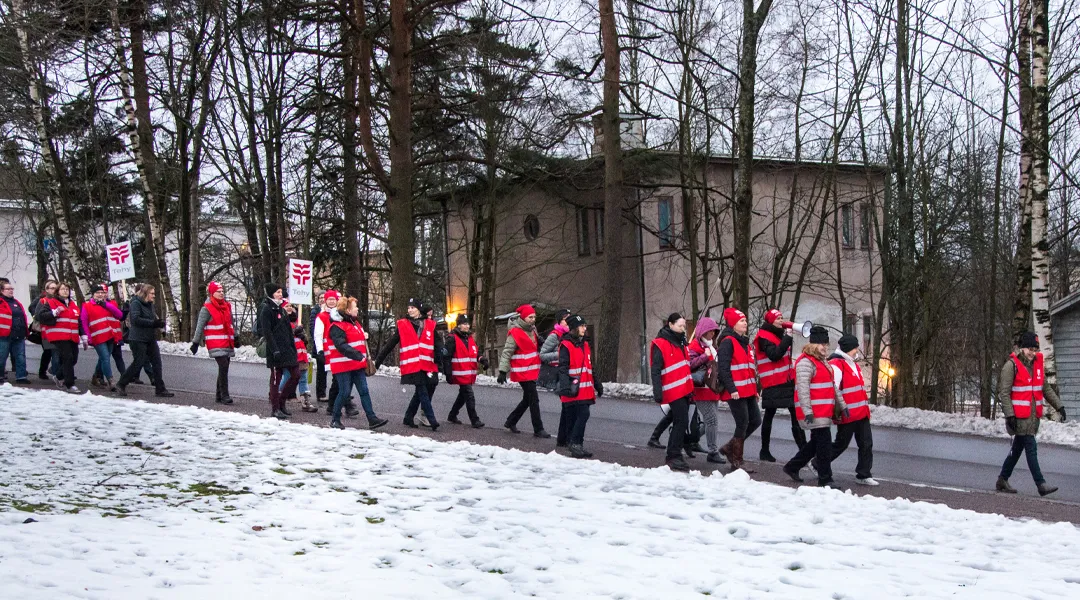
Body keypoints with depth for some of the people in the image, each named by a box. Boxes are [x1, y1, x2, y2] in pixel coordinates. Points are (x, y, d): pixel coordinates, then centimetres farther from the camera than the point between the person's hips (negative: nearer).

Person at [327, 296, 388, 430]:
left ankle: (372, 419, 2)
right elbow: (341, 345, -29)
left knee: (364, 391, 3)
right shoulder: (337, 327, -15)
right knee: (344, 392, -5)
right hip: (343, 366, -8)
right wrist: (357, 354, -37)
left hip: (358, 364, 8)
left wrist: (364, 337, 13)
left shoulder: (355, 323, 15)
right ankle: (335, 420, 11)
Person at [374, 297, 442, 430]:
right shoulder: (402, 325, 1)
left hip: (426, 365, 4)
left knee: (420, 392, 11)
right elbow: (390, 345, 3)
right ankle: (432, 421, -12)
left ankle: (408, 418, 25)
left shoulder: (430, 325, 8)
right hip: (411, 365, -4)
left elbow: (436, 346, 9)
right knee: (423, 392, -10)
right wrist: (378, 362, 1)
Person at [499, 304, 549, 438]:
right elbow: (506, 353, -15)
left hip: (532, 371, 9)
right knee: (534, 400, -7)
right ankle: (538, 429, -1)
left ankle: (511, 422, 31)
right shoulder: (515, 333, -14)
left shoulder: (532, 329, 11)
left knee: (527, 399, 17)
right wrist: (503, 371, -18)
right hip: (522, 373, -9)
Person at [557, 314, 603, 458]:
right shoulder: (566, 346, -7)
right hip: (574, 391, -8)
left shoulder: (584, 345, 19)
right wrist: (566, 387, -23)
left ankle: (575, 446, 12)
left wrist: (597, 385, 31)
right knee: (583, 414, -16)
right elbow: (563, 368, -14)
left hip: (585, 391, 8)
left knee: (573, 418, 10)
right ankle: (575, 444, -12)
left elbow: (590, 367, 28)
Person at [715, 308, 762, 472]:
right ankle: (737, 460, 7)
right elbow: (723, 368, -18)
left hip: (748, 390, 9)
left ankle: (730, 448, 23)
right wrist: (731, 389, -22)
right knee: (743, 423, -6)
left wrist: (755, 389, 21)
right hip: (735, 392, -9)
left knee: (755, 421, 8)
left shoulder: (744, 343, 18)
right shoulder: (728, 342, -11)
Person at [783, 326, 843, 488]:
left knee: (816, 442, 16)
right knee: (824, 443, -9)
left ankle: (792, 467, 29)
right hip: (814, 413, -10)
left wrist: (840, 404, 23)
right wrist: (807, 411, -24)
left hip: (824, 412, 10)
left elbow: (832, 386, 27)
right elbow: (802, 388, -20)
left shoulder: (822, 362, 20)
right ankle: (825, 479, -1)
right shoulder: (806, 362, -13)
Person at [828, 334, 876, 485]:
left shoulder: (853, 364, 18)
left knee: (866, 444, 5)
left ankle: (863, 475, 11)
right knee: (841, 444, 2)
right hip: (847, 415, -9)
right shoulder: (836, 365, -14)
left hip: (861, 413, 9)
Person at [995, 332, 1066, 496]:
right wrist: (1010, 415, -19)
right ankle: (1041, 484, -8)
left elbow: (1046, 388, 19)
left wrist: (1058, 405, 11)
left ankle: (1003, 480, 23)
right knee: (1031, 448, -9)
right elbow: (1004, 393, -13)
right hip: (1020, 416, -7)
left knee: (1018, 448, 13)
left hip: (1034, 415, 7)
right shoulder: (1011, 365, -11)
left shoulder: (1036, 364, 11)